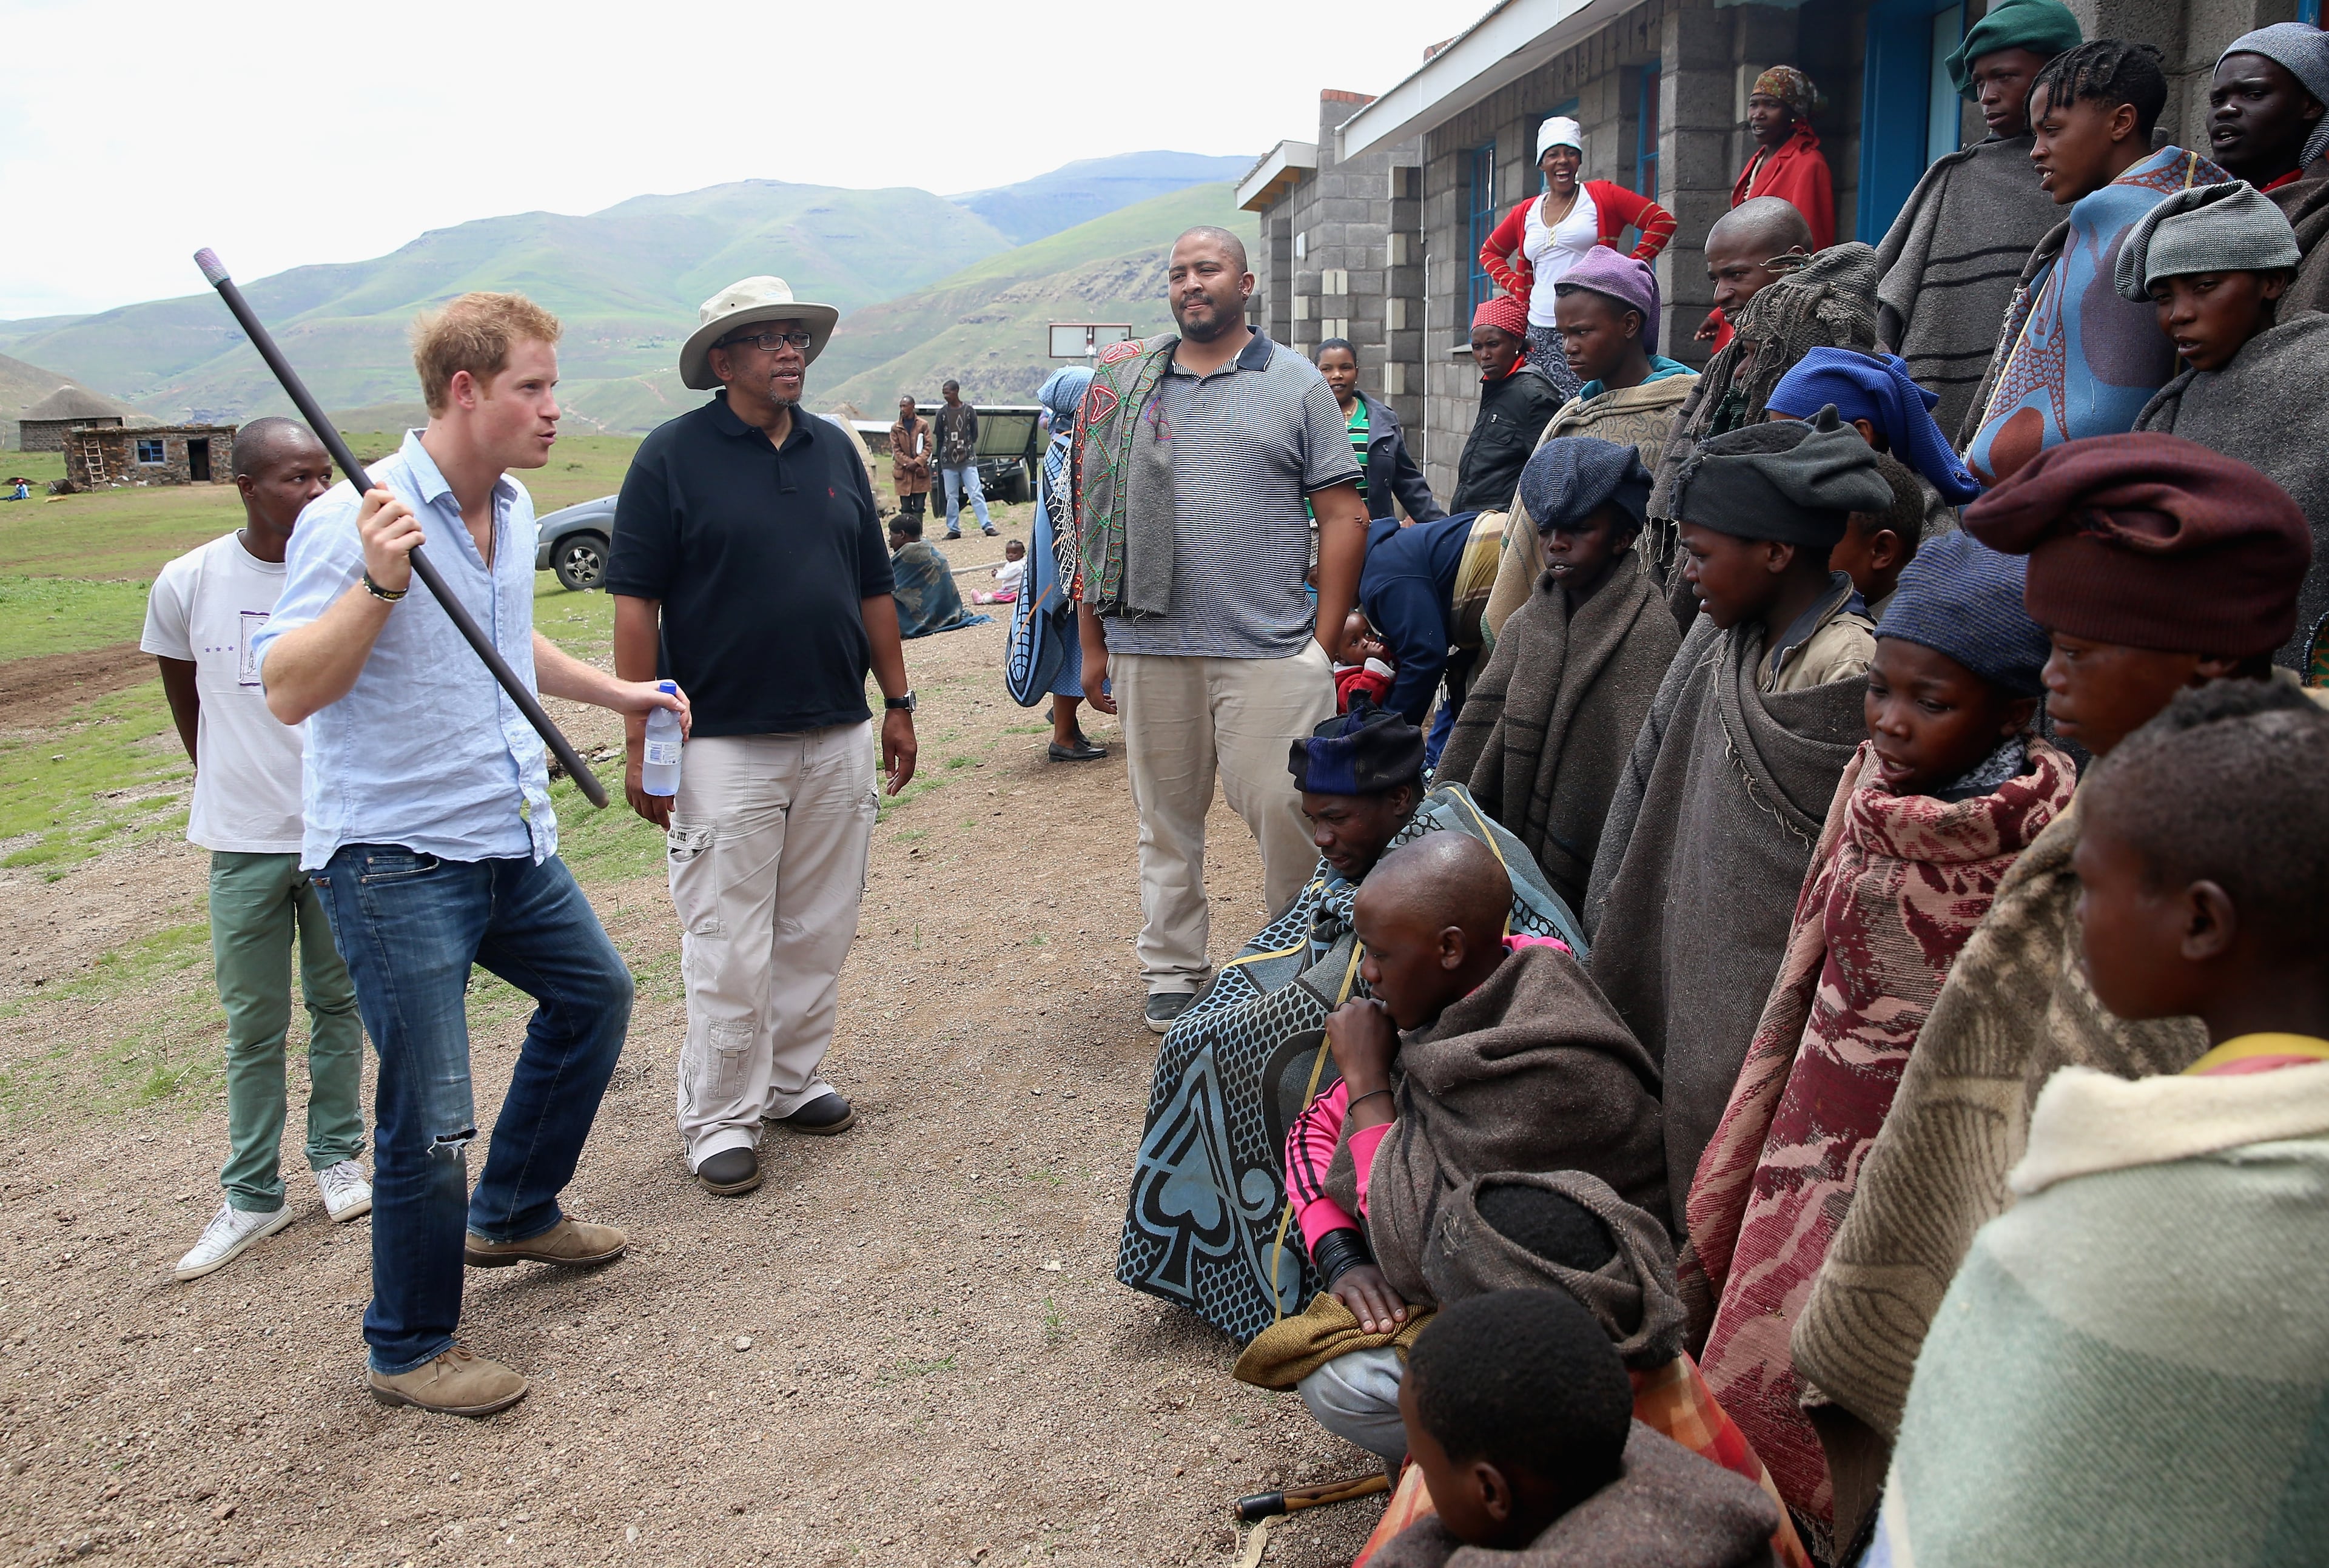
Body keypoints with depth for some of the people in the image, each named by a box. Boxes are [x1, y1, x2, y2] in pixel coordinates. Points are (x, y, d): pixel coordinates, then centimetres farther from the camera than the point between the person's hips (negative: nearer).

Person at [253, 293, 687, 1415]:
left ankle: (513, 1215, 42)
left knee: (594, 993, 23)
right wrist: (379, 583, -34)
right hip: (392, 861, -9)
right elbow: (285, 693, -23)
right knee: (431, 1118, -4)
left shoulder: (514, 509, 9)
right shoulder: (351, 521, -18)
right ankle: (410, 1349, 17)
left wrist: (612, 692, 25)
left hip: (511, 843, 9)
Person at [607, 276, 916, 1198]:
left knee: (818, 931, 12)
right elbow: (636, 602, -7)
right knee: (729, 947, 0)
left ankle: (791, 1081, 28)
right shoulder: (673, 455, -4)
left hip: (838, 737, 5)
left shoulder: (833, 449, 11)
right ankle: (719, 1120, 13)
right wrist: (641, 739, -12)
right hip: (723, 742, -5)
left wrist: (898, 703, 13)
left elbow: (874, 588, 16)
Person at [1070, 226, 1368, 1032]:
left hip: (1269, 651, -2)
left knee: (1290, 820, -2)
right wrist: (1092, 641, 8)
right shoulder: (1127, 384, 11)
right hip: (1151, 648, 3)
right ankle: (1171, 972, 25)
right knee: (1166, 819, 11)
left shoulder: (1294, 383, 5)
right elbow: (1095, 524, 12)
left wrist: (1323, 645, -5)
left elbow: (1344, 517, 2)